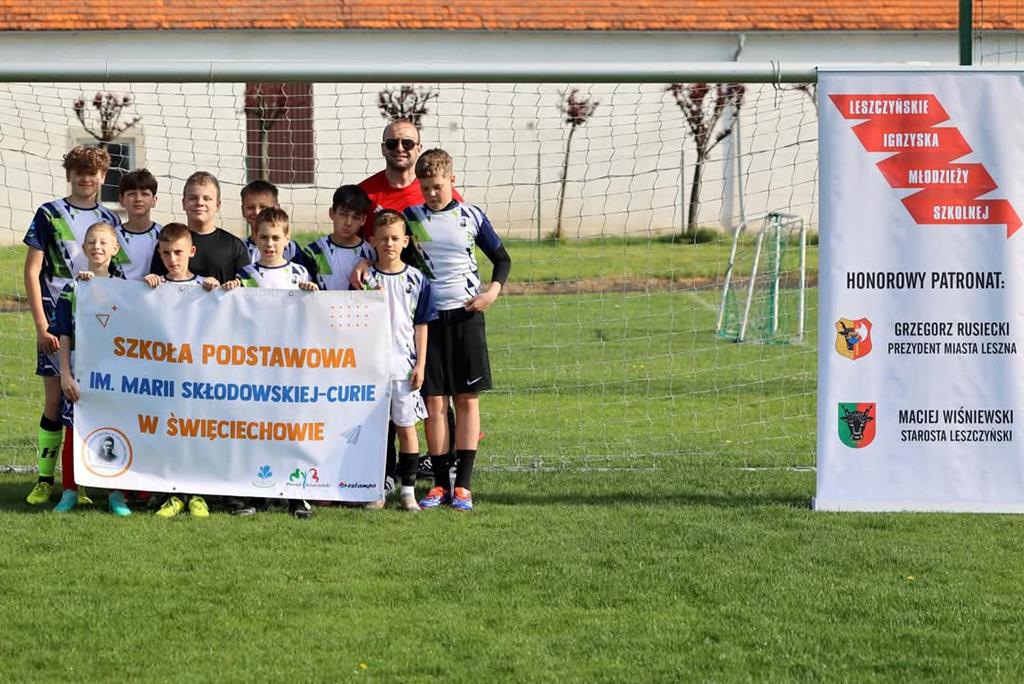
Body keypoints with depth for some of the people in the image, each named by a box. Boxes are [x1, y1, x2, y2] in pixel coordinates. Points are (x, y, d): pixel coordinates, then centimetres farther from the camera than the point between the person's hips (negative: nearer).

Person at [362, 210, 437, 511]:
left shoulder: (416, 279, 4)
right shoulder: (366, 279, 2)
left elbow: (421, 325, 6)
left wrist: (420, 364, 2)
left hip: (404, 366, 0)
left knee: (407, 427, 2)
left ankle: (408, 490, 8)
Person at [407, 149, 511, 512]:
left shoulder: (471, 217, 3)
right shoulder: (410, 217, 3)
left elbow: (502, 259, 11)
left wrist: (493, 290, -5)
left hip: (465, 313, 0)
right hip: (427, 316, 0)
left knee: (467, 399, -1)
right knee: (433, 401, -2)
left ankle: (463, 485, 1)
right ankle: (440, 484, 5)